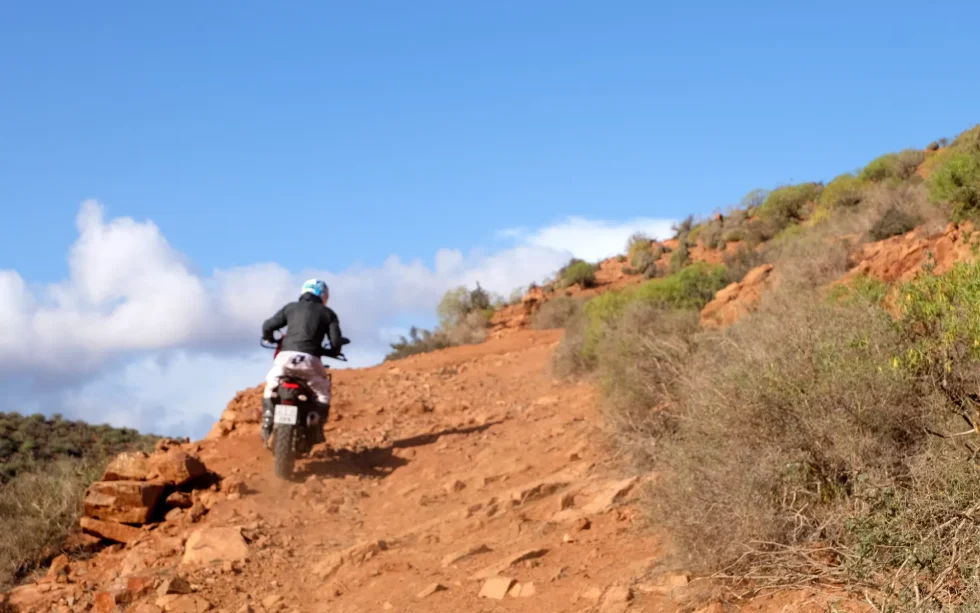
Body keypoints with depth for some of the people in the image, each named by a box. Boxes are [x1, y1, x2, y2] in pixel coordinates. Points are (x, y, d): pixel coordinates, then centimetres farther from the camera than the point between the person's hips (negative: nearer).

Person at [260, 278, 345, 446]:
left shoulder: (291, 307, 18)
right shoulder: (328, 313, 15)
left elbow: (267, 326, 12)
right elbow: (336, 341, 5)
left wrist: (269, 338, 35)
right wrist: (330, 352, 27)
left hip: (286, 356, 1)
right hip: (310, 359, -1)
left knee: (270, 385, 25)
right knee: (322, 390, 22)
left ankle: (267, 422, 11)